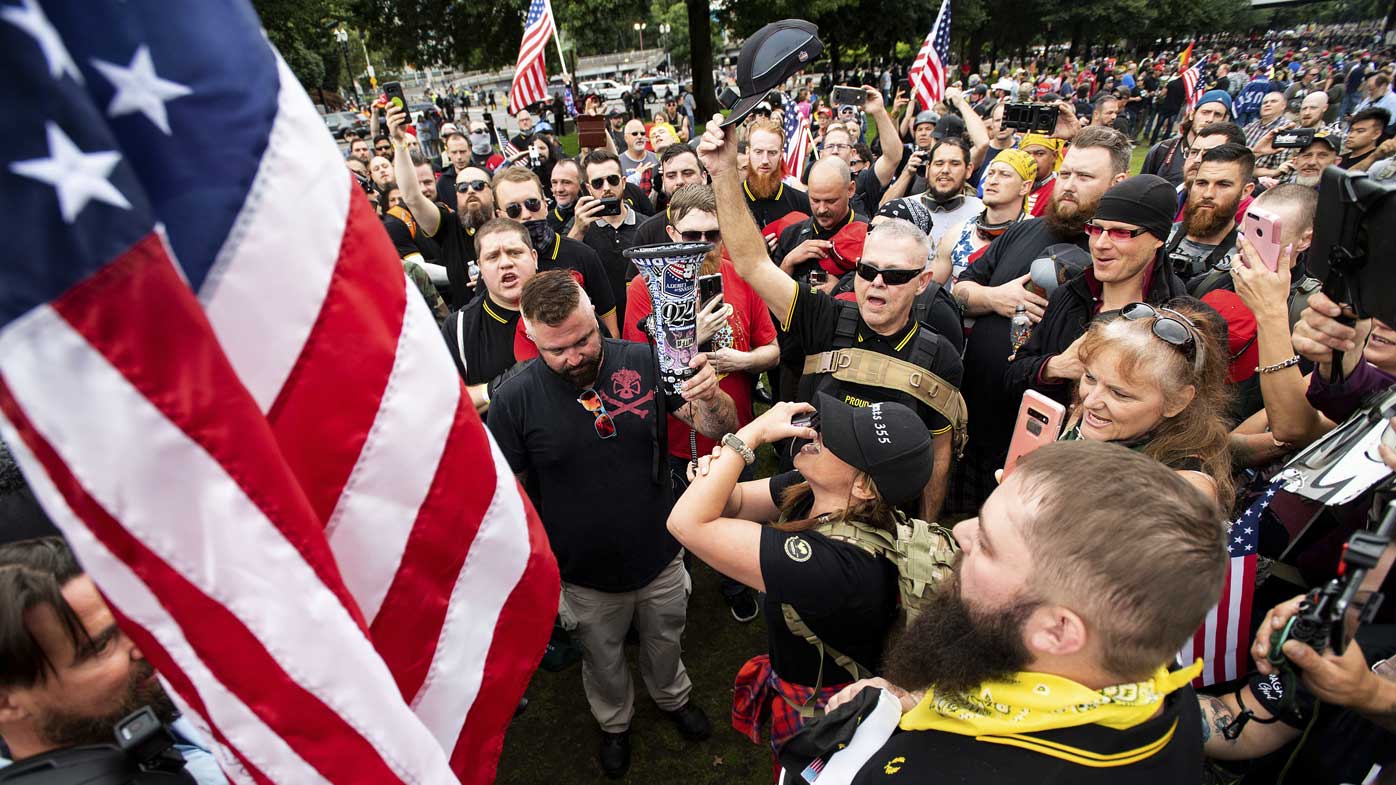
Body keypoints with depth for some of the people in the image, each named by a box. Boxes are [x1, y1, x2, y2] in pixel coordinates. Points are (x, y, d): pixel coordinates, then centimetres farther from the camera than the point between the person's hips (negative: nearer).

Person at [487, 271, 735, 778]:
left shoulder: (643, 361, -17)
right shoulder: (515, 398, -21)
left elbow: (720, 429, -12)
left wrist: (710, 398, -35)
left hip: (661, 559, 1)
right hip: (587, 577, -1)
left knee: (664, 642, 29)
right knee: (604, 660, 26)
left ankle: (672, 697, 62)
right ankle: (614, 722, 59)